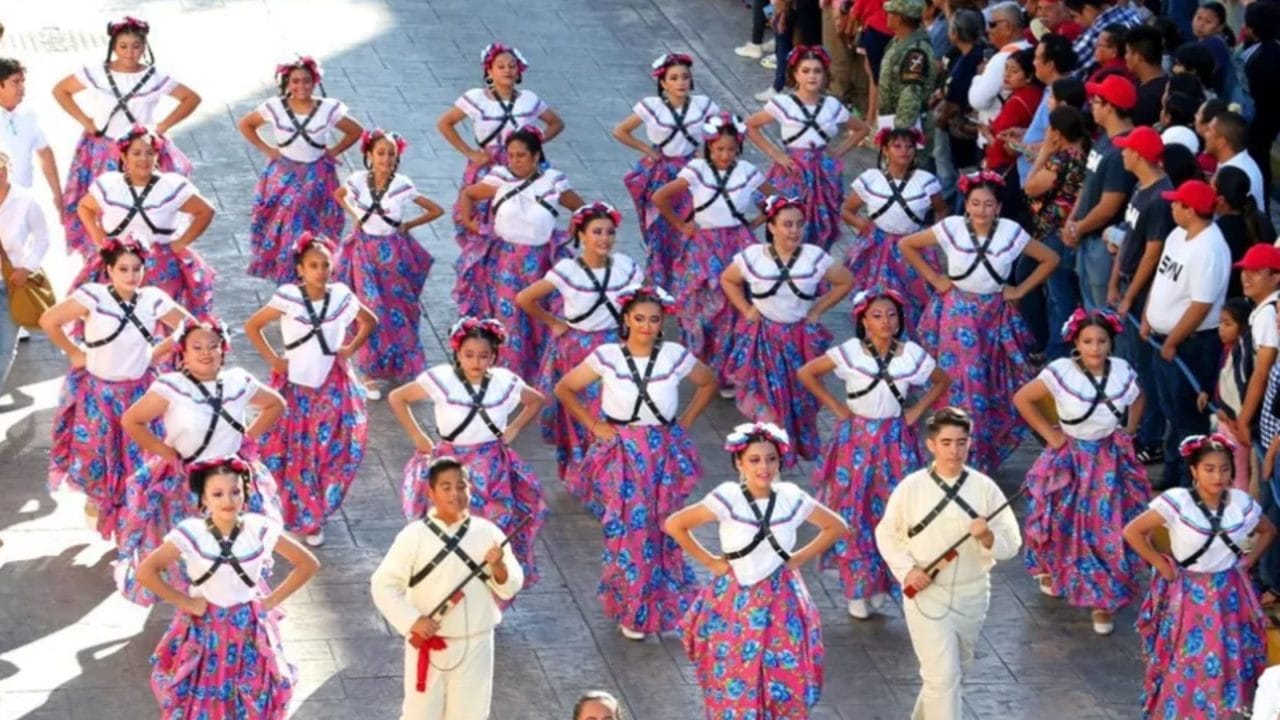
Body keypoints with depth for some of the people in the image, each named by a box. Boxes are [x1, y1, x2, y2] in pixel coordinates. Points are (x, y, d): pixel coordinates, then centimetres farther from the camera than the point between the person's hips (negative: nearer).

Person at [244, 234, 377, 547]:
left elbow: (370, 321, 15)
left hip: (332, 386, 2)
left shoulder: (342, 297, -4)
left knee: (333, 451, 1)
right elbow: (252, 326, -3)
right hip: (294, 384, -2)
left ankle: (313, 519, 17)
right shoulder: (288, 298, -12)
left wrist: (351, 348, 3)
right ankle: (291, 515, 19)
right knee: (289, 452, 0)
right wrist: (273, 359, -6)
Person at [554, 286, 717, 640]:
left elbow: (708, 383, 14)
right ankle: (631, 611, 11)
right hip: (622, 454, -1)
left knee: (664, 528, 4)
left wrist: (685, 423, 6)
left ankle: (667, 607, 20)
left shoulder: (675, 356, -4)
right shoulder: (607, 357, -8)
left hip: (665, 452, 1)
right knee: (627, 529, -2)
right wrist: (594, 425, -2)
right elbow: (564, 389, 2)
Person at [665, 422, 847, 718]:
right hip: (736, 605, -2)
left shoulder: (791, 498, -4)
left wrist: (801, 557, 1)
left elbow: (837, 527, 9)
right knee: (736, 688, 2)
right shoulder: (728, 498, -14)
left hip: (780, 604, 3)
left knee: (785, 686, 3)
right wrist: (710, 561, -8)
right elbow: (674, 525, -12)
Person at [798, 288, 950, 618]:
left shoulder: (912, 354, -4)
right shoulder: (849, 352, -9)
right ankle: (859, 587, 11)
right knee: (852, 512, 0)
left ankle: (883, 583, 16)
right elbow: (806, 373, -2)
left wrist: (916, 411, 1)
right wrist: (836, 407, -5)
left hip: (895, 440, 2)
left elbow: (942, 381, 11)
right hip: (856, 438, -2)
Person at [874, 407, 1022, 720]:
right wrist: (906, 570, -11)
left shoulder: (984, 488, -7)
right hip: (927, 596, -3)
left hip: (972, 596, 3)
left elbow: (1011, 544, -5)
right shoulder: (911, 488, -9)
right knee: (943, 676, -10)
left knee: (953, 672, 22)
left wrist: (988, 536, -27)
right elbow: (886, 534, 4)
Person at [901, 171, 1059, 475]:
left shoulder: (1011, 232, -7)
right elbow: (907, 245, 1)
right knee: (962, 384, -8)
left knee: (998, 388, 5)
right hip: (958, 313, -2)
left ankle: (989, 456, 21)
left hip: (996, 316, 2)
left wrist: (1020, 290, -1)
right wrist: (935, 279, -2)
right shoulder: (951, 228, -9)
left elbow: (1050, 259, 4)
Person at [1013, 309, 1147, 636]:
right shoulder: (1061, 372, -18)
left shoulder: (1122, 371, -6)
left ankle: (1103, 601, 13)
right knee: (1067, 525, 13)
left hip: (1111, 461, 2)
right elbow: (1022, 399, -9)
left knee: (1110, 531, 1)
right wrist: (1048, 433, -9)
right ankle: (1051, 571, 44)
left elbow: (1137, 400, 16)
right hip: (1070, 459, -2)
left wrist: (1129, 430, 4)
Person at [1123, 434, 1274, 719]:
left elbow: (1268, 531, 13)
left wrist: (1249, 559, 1)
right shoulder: (1177, 502, -20)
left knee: (1229, 660, 9)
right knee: (1184, 661, 3)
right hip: (1187, 594, -3)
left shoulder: (1242, 503, -7)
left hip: (1228, 594, 3)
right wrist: (1160, 564, -13)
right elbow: (1133, 532, -17)